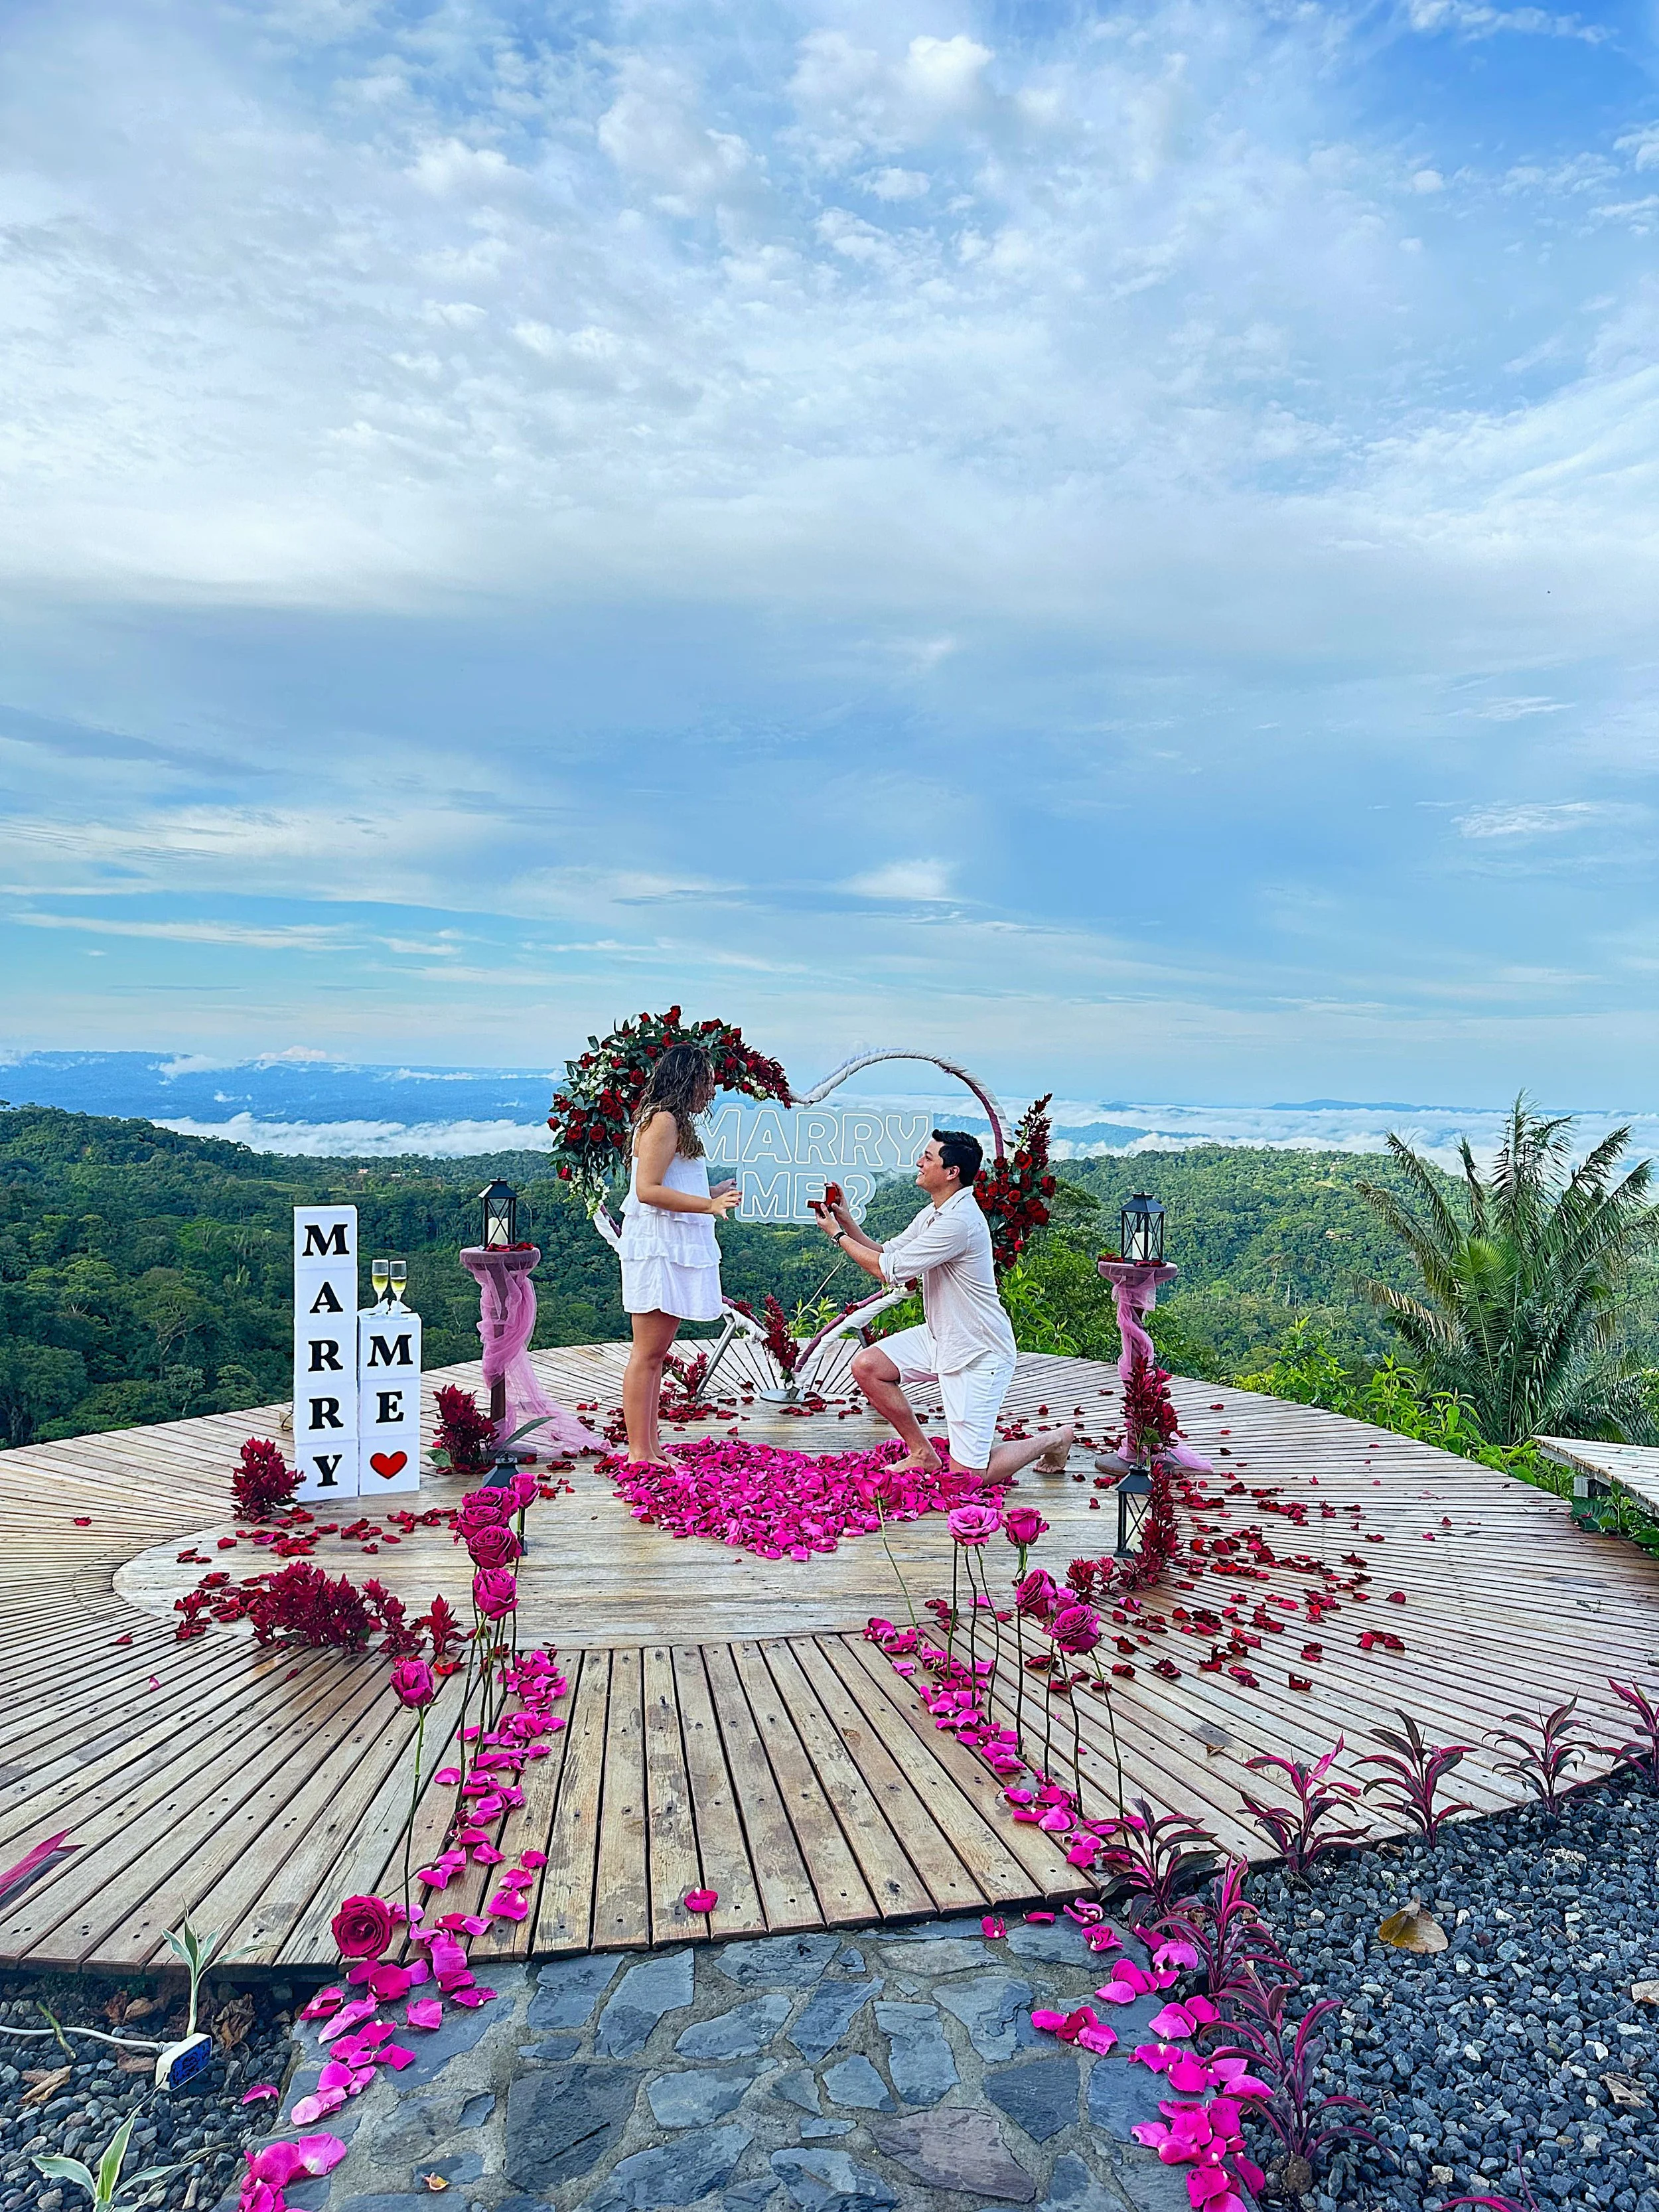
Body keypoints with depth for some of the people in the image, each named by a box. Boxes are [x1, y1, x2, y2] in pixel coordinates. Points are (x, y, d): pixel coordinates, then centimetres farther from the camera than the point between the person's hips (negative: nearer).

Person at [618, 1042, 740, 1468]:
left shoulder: (674, 1122, 19)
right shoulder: (663, 1120, -11)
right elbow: (647, 1190, -19)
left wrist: (715, 1193, 24)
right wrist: (709, 1205, -22)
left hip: (676, 1248, 10)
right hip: (658, 1246, -10)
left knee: (656, 1353, 11)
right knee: (647, 1353, -6)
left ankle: (650, 1446, 16)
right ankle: (639, 1454, -3)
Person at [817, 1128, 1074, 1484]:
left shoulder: (959, 1221, -26)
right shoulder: (932, 1215, 6)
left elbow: (889, 1270, -22)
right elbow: (884, 1254, 11)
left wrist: (838, 1235, -11)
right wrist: (846, 1222, -1)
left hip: (978, 1354, -9)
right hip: (939, 1338, 9)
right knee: (866, 1365, -3)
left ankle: (1053, 1440, 18)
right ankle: (923, 1455, 12)